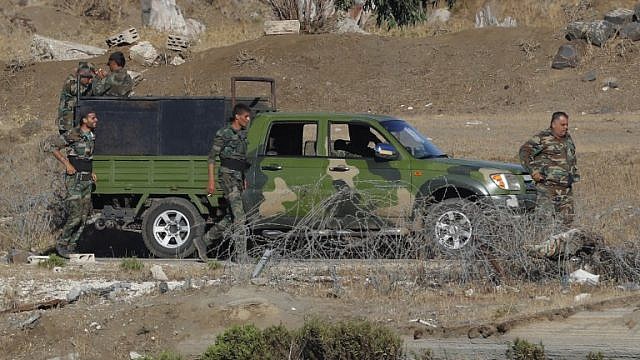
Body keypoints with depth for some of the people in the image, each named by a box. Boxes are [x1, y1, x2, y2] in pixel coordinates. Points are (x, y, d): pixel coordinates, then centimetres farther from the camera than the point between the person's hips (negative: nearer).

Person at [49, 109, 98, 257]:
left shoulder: (92, 136, 12)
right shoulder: (73, 135, -12)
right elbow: (54, 146, -9)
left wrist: (91, 172, 15)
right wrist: (67, 164, -15)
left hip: (87, 180, 8)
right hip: (74, 180, -8)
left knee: (84, 216, 4)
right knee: (75, 216, -13)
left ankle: (71, 246, 12)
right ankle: (61, 244, 0)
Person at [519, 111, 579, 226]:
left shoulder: (568, 138, 17)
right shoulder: (543, 138, -7)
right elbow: (524, 151, -11)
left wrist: (574, 174, 24)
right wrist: (533, 171, -16)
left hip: (566, 188, 7)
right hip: (548, 186, -7)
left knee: (567, 221, 5)